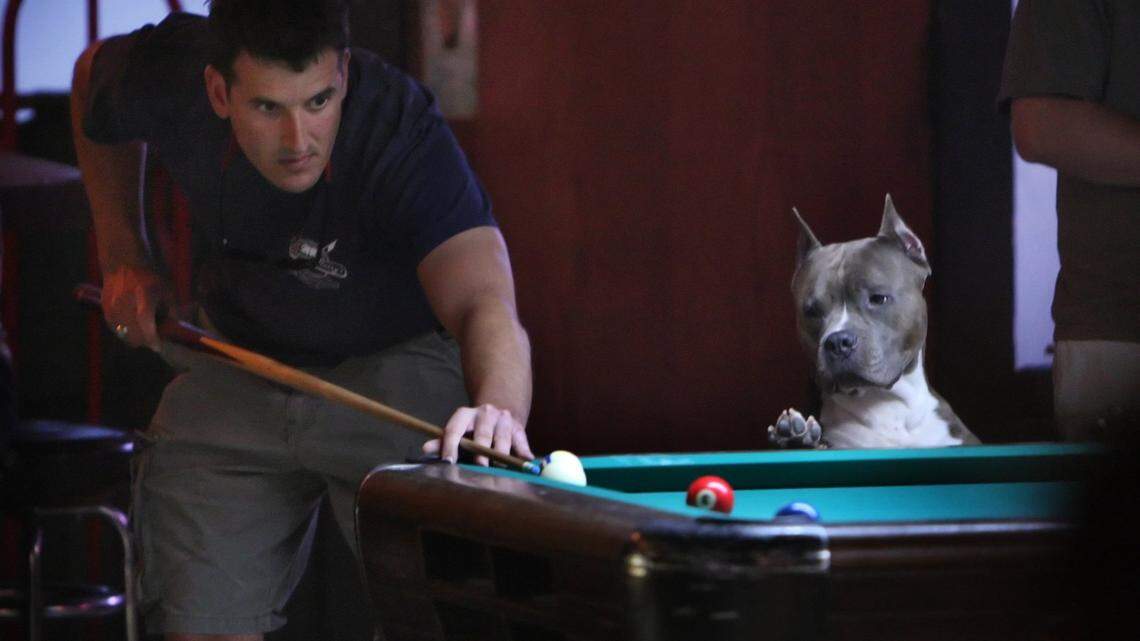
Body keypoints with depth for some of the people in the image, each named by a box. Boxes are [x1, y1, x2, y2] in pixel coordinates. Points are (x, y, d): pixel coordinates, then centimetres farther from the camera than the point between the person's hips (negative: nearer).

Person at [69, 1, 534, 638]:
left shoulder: (406, 136, -35)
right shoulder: (165, 77, -23)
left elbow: (483, 305, -50)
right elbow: (94, 78, 4)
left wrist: (498, 408, -72)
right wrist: (123, 253, -1)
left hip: (396, 366, -3)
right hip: (234, 368, 3)